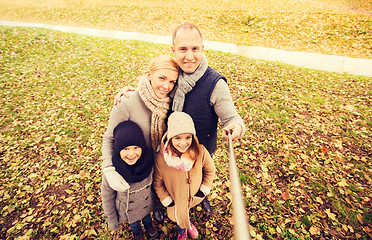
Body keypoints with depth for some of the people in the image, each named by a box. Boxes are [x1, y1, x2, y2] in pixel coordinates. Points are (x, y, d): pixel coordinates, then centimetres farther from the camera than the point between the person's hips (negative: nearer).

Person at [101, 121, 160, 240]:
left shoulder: (148, 161, -27)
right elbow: (107, 197, -17)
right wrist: (112, 221, -6)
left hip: (146, 206, 2)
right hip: (127, 211, -1)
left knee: (147, 218, 32)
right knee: (134, 224, 29)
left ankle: (149, 227, 67)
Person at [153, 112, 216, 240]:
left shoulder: (201, 152, -29)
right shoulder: (160, 159, -32)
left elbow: (210, 170, -8)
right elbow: (157, 183, -13)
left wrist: (203, 190, -7)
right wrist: (167, 201, -9)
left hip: (194, 198, 1)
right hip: (175, 201, -1)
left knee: (187, 214, 33)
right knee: (179, 219, 28)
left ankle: (188, 224, 70)